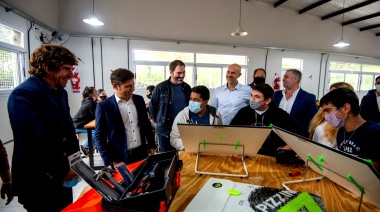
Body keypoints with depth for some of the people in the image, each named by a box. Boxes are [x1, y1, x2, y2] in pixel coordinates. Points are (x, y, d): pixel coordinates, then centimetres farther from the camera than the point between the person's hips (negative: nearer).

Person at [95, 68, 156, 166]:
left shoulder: (139, 100, 0)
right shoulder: (104, 106, -12)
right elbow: (99, 137, -8)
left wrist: (151, 145, 10)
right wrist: (111, 161, -11)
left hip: (142, 153, 4)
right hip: (120, 158, -3)